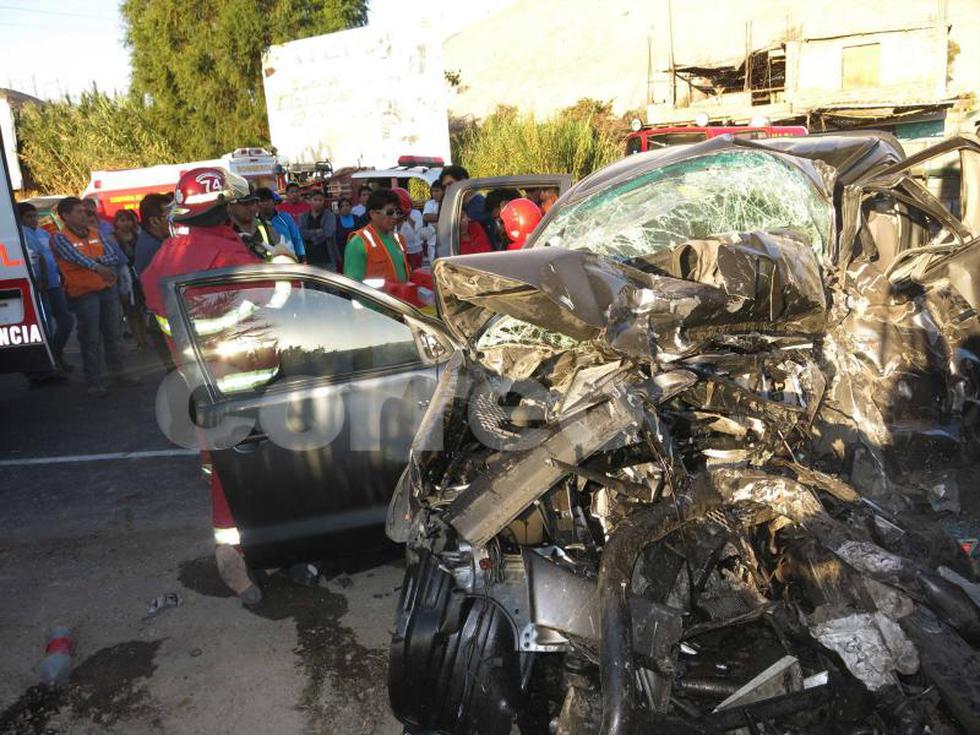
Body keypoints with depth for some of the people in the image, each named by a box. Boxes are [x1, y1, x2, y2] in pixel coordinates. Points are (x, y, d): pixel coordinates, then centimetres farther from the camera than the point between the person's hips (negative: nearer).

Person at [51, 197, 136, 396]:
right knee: (91, 339, -1)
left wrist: (97, 260, -18)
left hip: (108, 289, 5)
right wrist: (98, 267, -43)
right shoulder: (61, 239, -7)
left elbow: (115, 256, 0)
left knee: (114, 333, 14)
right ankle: (95, 382, 6)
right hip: (84, 294, -5)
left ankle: (118, 371, 29)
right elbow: (77, 257, -26)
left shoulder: (96, 234, 10)